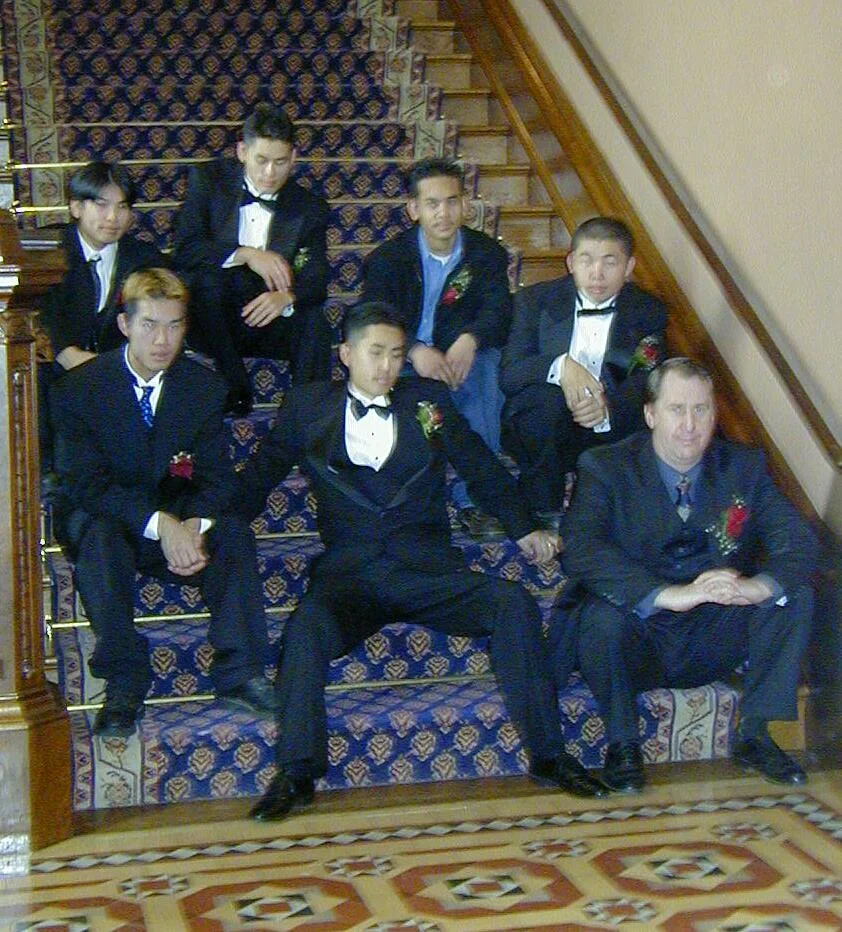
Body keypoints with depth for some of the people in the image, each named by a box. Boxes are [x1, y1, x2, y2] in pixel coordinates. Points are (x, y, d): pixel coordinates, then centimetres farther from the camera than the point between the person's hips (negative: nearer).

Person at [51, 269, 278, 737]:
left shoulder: (205, 385, -1)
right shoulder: (80, 388, -11)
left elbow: (217, 475, -4)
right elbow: (86, 483, -19)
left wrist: (196, 524, -27)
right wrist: (159, 523, -33)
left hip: (180, 521, 3)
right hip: (108, 520, -2)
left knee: (233, 530, -26)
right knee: (97, 532, -36)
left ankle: (239, 671, -25)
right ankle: (124, 684, -33)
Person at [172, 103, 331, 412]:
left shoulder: (309, 207, 0)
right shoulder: (208, 179, -2)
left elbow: (316, 282, -10)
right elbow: (184, 250, -13)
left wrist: (287, 297, -34)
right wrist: (245, 254, -26)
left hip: (268, 322, 0)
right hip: (212, 320, 0)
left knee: (314, 321, -29)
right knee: (203, 278, -31)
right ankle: (236, 390, -22)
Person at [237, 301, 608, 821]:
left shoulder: (429, 400, 16)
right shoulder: (308, 406, 14)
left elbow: (481, 467, 22)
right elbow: (262, 474, 17)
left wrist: (524, 529, 14)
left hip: (428, 571, 2)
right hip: (351, 576, -1)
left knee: (515, 604, -24)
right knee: (307, 625, -35)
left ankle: (547, 755, -19)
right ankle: (297, 774, -30)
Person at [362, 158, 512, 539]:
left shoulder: (487, 254, 3)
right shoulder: (388, 258, -1)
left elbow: (499, 310, -13)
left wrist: (470, 340, -39)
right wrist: (414, 351, -37)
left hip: (463, 356, 1)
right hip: (403, 363, -1)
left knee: (486, 364, -33)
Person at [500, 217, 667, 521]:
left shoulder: (648, 311, 5)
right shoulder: (535, 300, 4)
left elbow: (649, 381, -9)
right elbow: (508, 373, -8)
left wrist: (609, 407, -33)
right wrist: (560, 366, -29)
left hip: (611, 433, 1)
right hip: (537, 430, -1)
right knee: (547, 398, -33)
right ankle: (543, 515, -18)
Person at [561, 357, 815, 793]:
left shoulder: (744, 466, 2)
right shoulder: (605, 468, -9)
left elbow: (798, 541, -8)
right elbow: (581, 550, -26)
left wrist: (755, 586, -31)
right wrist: (670, 595, -38)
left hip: (709, 645, 3)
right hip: (634, 643, -3)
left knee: (794, 593, -15)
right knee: (602, 614, -34)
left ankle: (754, 734, -4)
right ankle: (622, 741, -9)